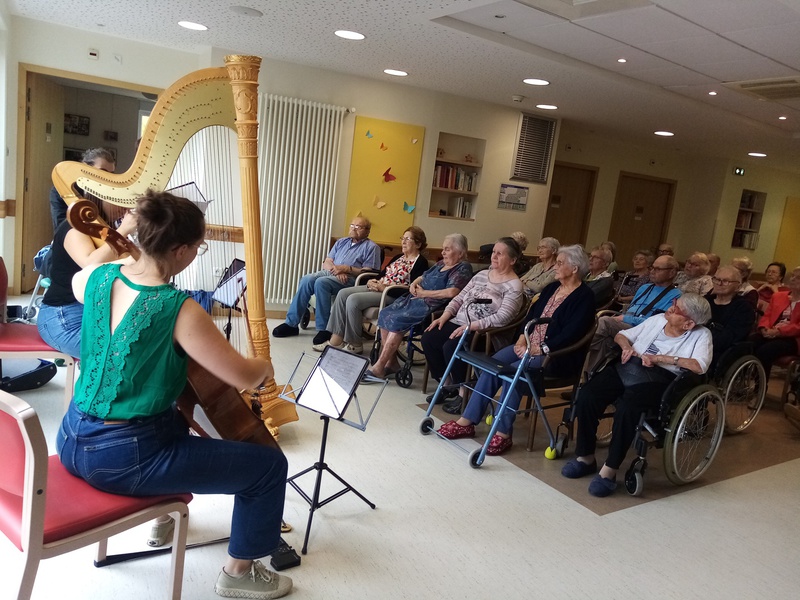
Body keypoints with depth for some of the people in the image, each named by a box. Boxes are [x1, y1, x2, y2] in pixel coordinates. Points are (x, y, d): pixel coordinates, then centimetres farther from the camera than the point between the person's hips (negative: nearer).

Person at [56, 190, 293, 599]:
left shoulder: (98, 278, -3)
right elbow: (243, 377, -20)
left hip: (72, 441, 9)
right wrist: (265, 365, 1)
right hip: (123, 459, -8)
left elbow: (76, 284, 24)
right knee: (269, 464, 1)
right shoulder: (179, 310, -24)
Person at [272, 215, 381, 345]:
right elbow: (326, 262, 16)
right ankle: (291, 323, -21)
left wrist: (346, 268, -14)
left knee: (321, 283, -33)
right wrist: (336, 270, -6)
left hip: (350, 277, -6)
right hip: (329, 272, 6)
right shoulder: (341, 242, 25)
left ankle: (324, 329, -29)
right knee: (306, 280, -23)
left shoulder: (371, 247, 6)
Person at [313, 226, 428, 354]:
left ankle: (355, 344, -12)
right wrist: (372, 281, -1)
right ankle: (336, 339, -11)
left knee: (353, 300, -25)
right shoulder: (399, 257, 21)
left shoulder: (420, 263, -6)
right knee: (343, 294, -9)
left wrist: (384, 287, -19)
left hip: (392, 295, -9)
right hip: (377, 287, 9)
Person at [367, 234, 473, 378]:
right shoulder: (441, 264, 20)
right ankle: (391, 362, -6)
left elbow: (452, 292, -22)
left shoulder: (463, 268, -7)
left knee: (396, 320, -25)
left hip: (431, 305, -9)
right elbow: (423, 277, 29)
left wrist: (423, 293, -14)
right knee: (385, 314, -10)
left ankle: (379, 367, -19)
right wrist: (414, 284, 4)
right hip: (415, 299, 9)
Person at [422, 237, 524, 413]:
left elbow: (502, 318, -20)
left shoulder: (514, 286, -8)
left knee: (450, 347, -29)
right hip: (459, 324, 8)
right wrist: (444, 316, 0)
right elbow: (460, 298, 15)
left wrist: (471, 326, -25)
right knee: (428, 338, -11)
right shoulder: (482, 274, 15)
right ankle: (448, 385, 5)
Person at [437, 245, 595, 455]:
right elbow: (532, 313, 15)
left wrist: (542, 349, -24)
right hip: (529, 344, 8)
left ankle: (504, 433, -20)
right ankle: (467, 421, -9)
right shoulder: (552, 288, 15)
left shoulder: (584, 297, -10)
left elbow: (572, 333, -20)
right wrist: (522, 337, -3)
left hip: (556, 355, -8)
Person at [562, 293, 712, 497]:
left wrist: (658, 358, -13)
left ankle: (610, 470, -19)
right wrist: (626, 346, 1)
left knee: (627, 407, -36)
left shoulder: (701, 335, 3)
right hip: (627, 367, 5)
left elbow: (700, 366, -15)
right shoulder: (657, 320, 16)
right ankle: (585, 457, -5)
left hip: (660, 379, -5)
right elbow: (621, 335, 24)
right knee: (587, 395, -21)